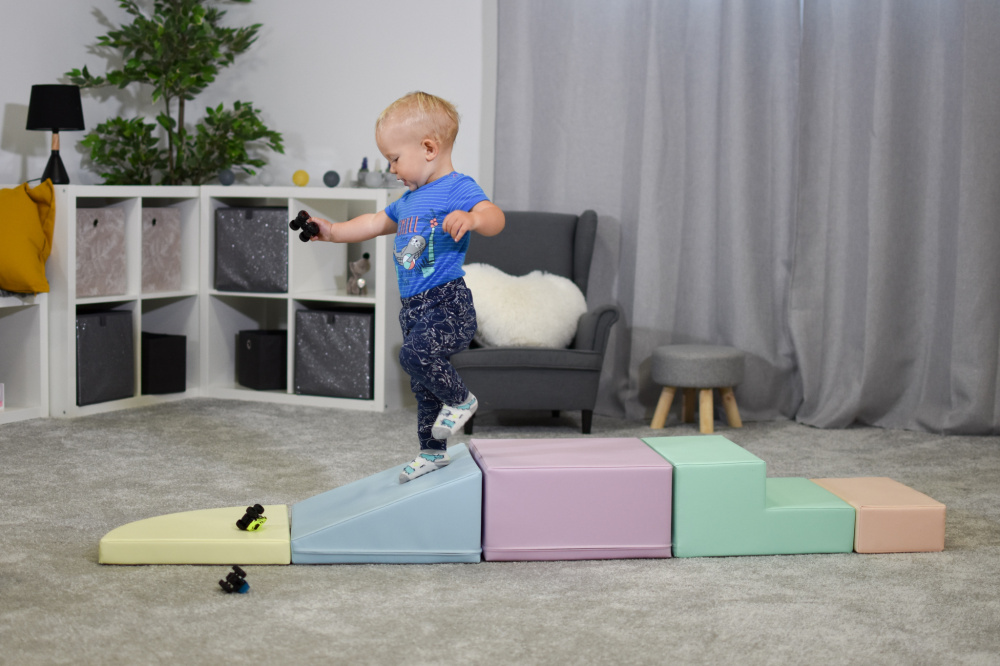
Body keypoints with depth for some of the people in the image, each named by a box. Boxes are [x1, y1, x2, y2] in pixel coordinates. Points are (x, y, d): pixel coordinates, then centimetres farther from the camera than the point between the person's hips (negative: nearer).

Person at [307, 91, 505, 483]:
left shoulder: (457, 189, -12)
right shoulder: (409, 200, 17)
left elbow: (494, 217, -28)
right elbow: (375, 223, 31)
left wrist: (471, 219, -49)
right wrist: (333, 232, 27)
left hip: (447, 303, -9)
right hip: (415, 307, 9)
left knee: (416, 354, -31)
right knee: (423, 386, 15)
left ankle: (460, 399, -6)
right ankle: (432, 452, 29)